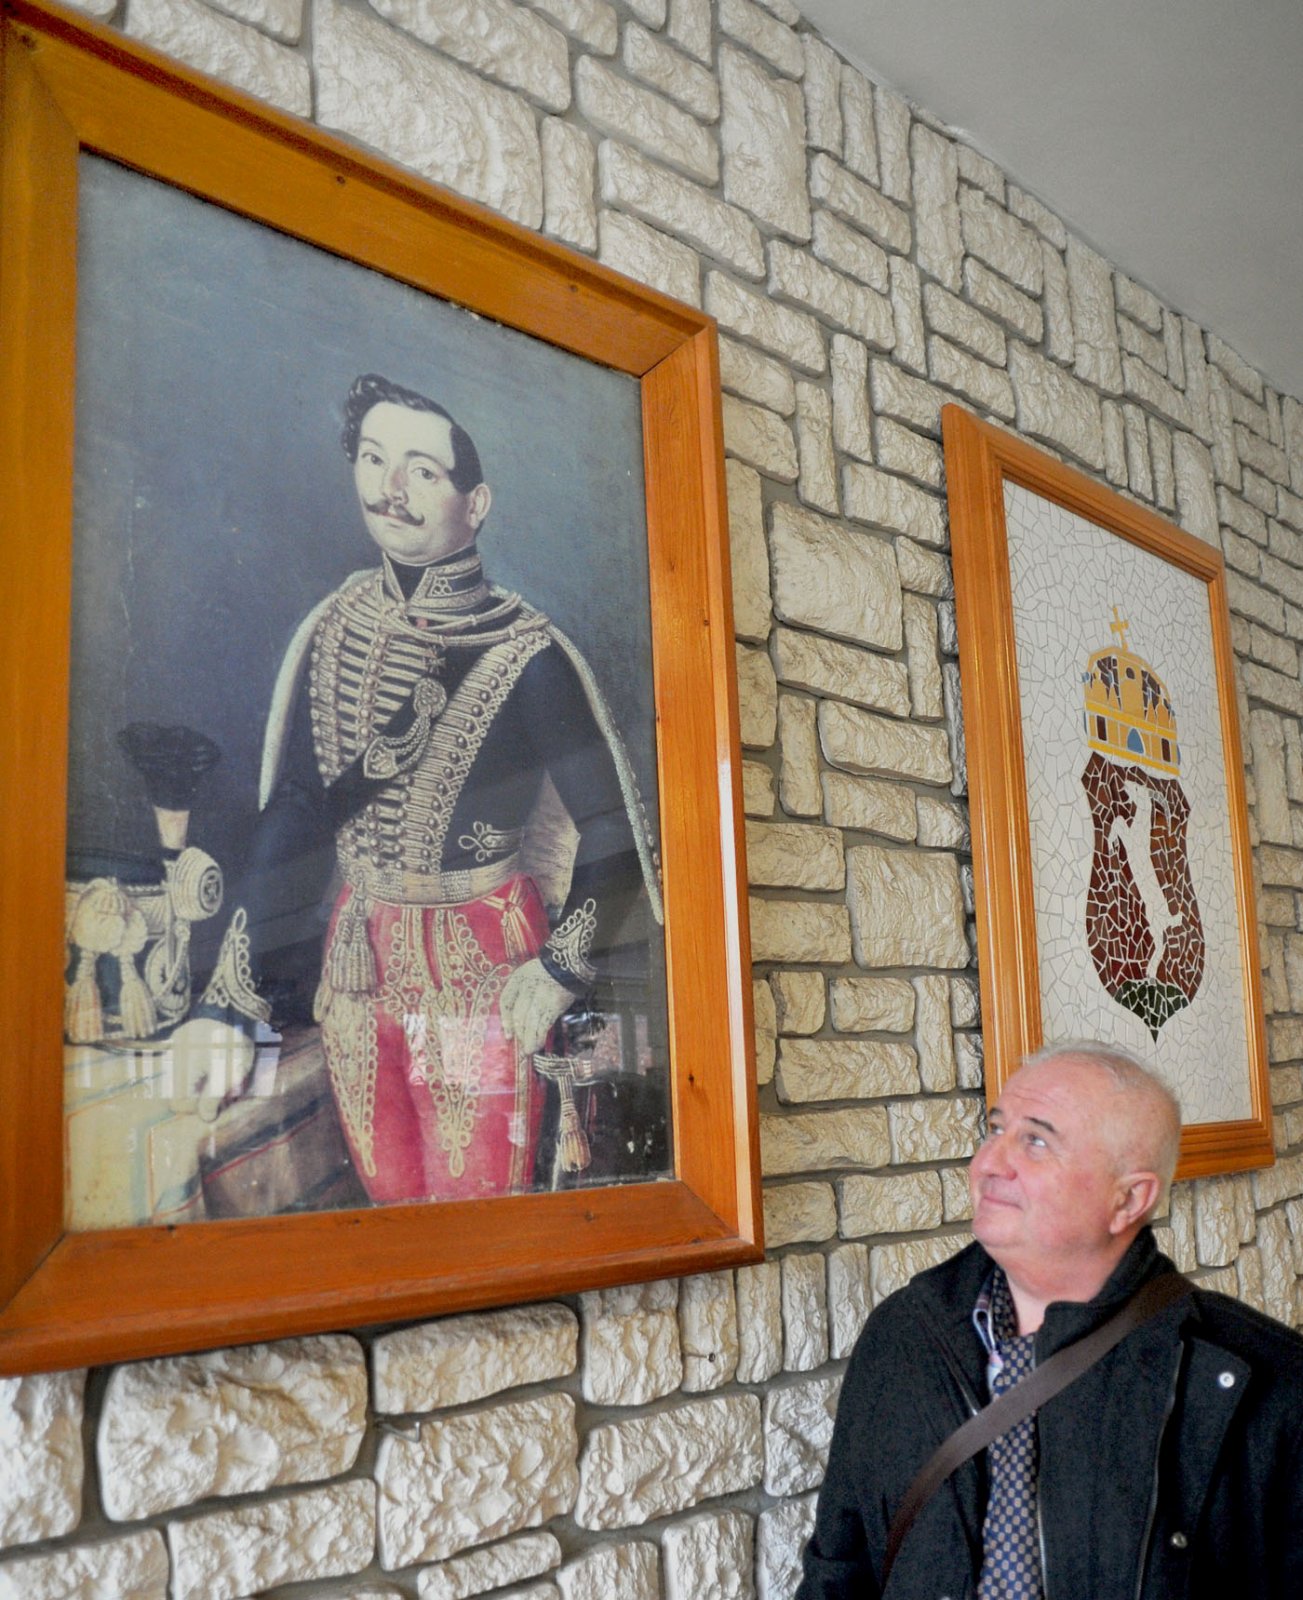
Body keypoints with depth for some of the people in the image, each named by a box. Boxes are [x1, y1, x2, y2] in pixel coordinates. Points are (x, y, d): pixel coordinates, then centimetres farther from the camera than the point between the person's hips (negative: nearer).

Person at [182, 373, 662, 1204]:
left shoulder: (526, 653, -13)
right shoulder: (334, 628, 1)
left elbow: (612, 832, -9)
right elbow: (290, 816, 2)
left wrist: (558, 978, -13)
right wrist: (231, 1001, -1)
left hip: (481, 960, -4)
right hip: (356, 957, 5)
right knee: (388, 1201, 17)